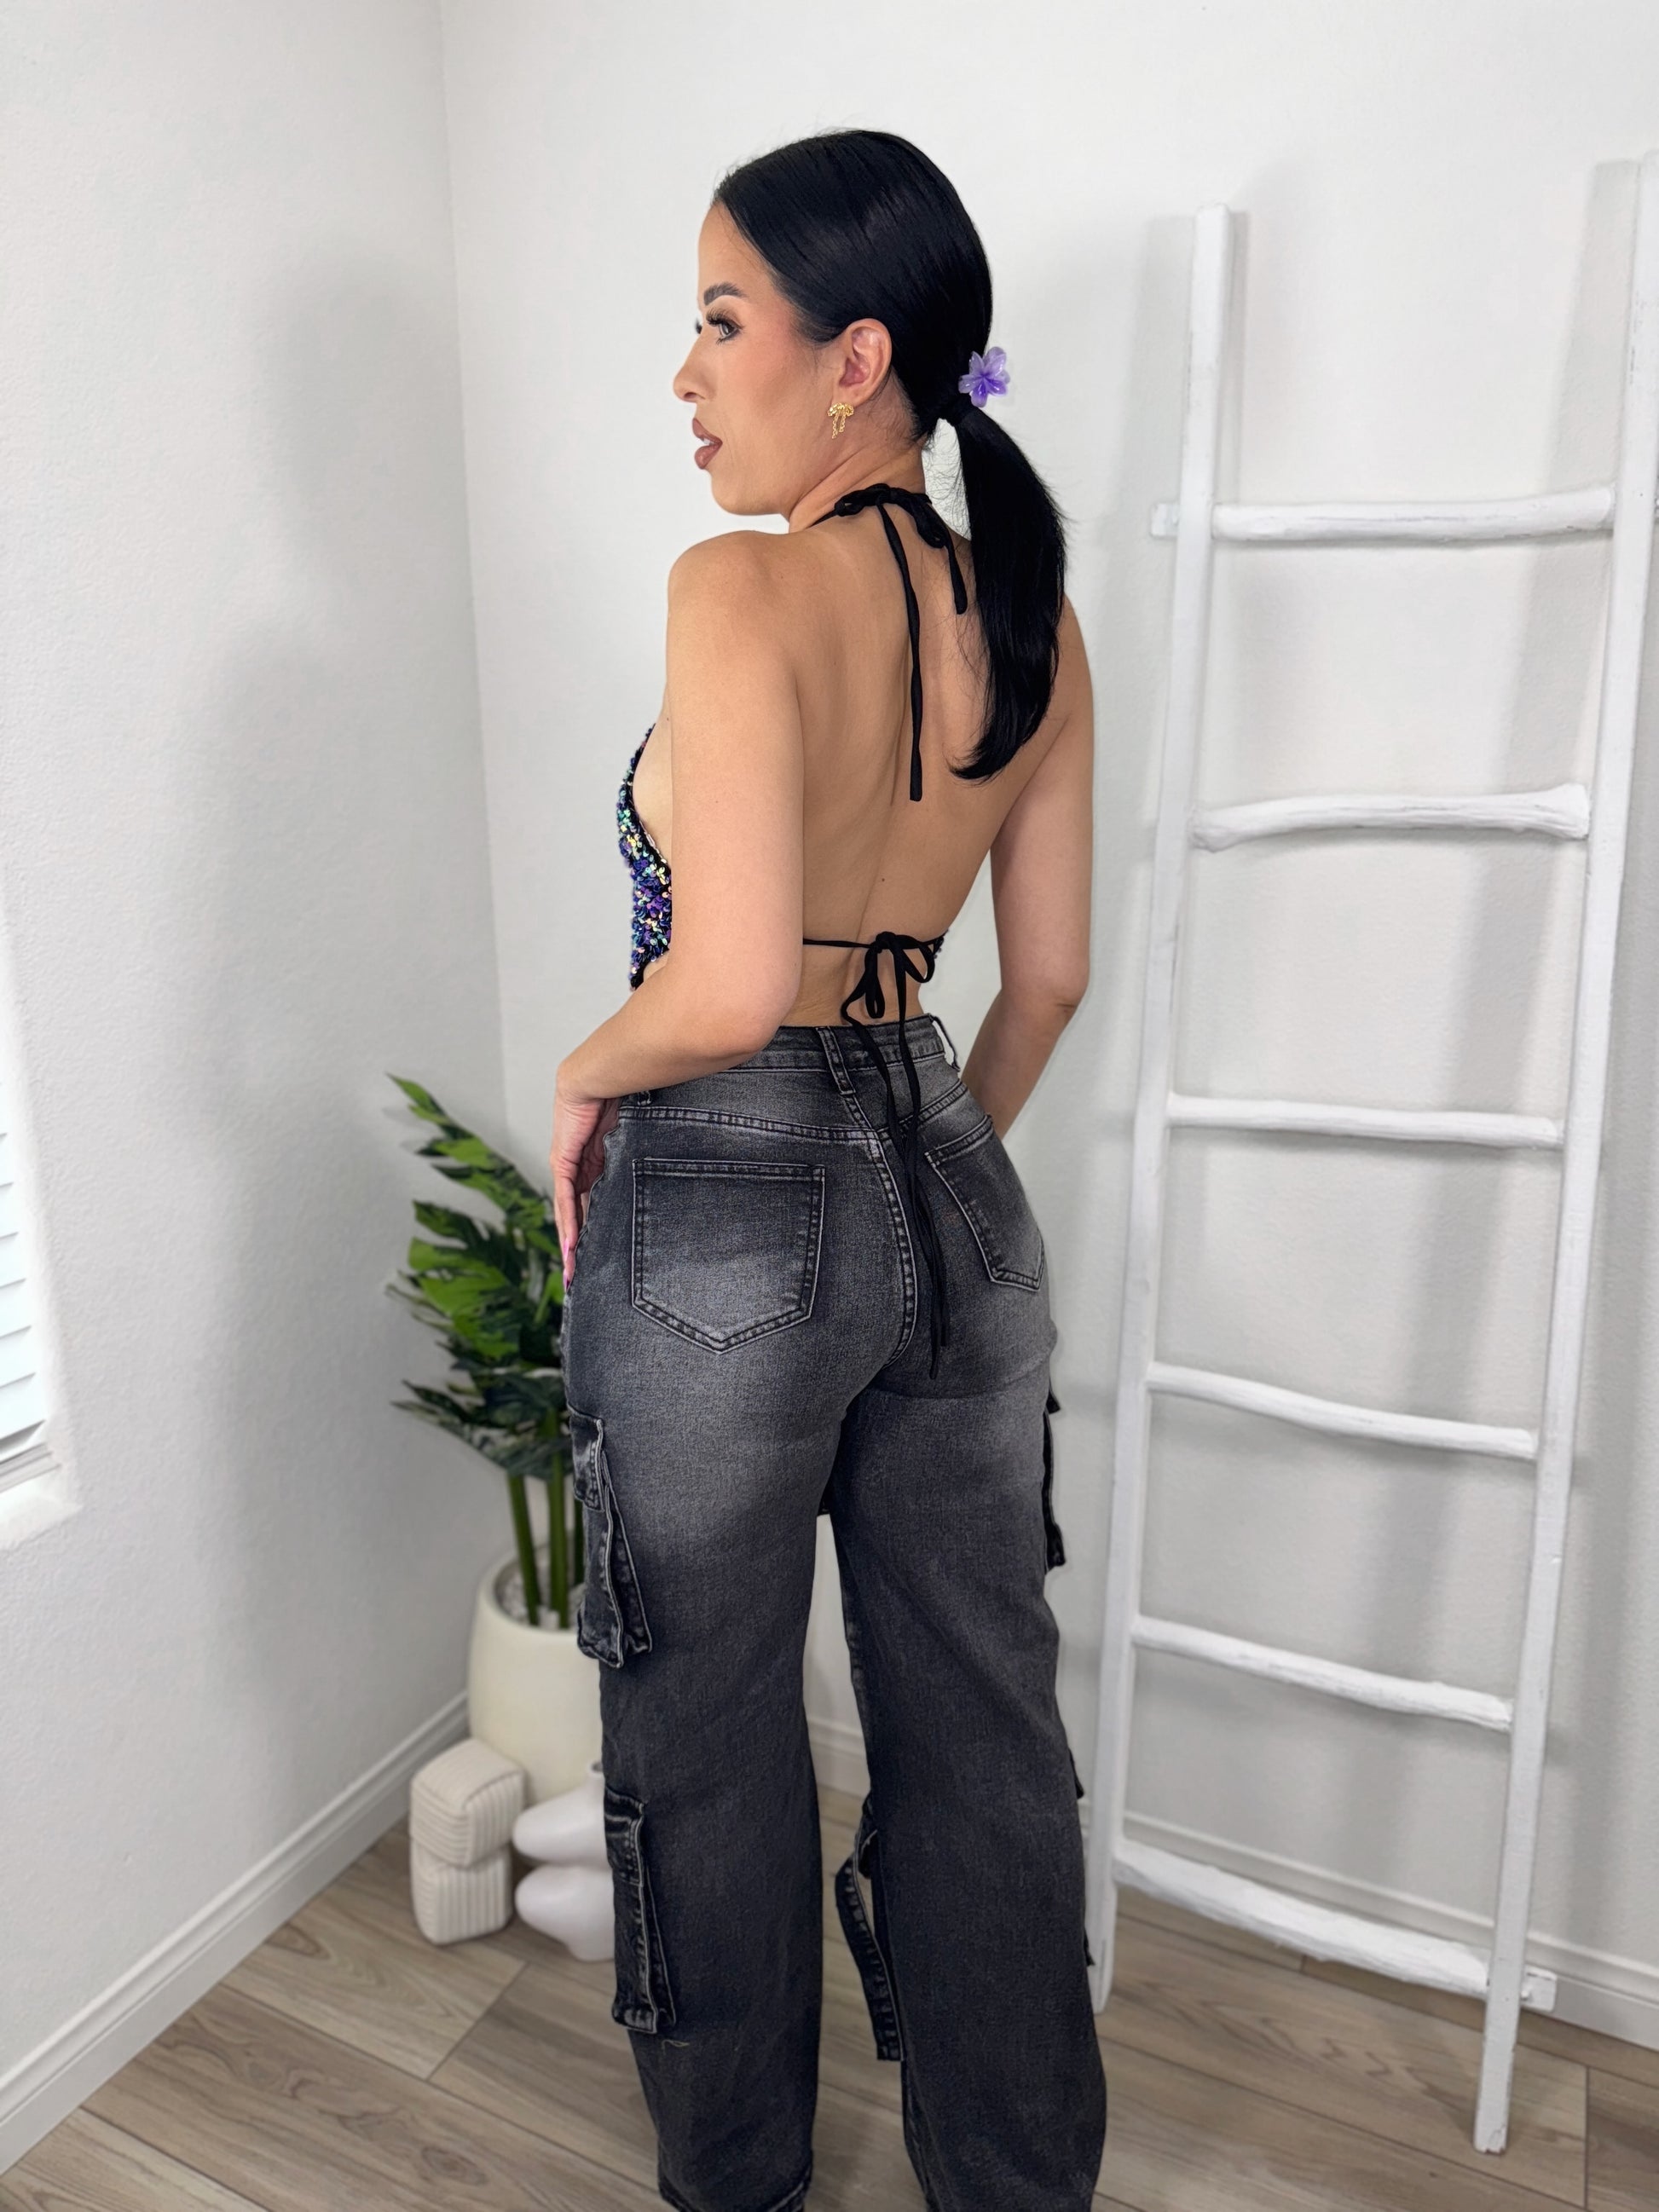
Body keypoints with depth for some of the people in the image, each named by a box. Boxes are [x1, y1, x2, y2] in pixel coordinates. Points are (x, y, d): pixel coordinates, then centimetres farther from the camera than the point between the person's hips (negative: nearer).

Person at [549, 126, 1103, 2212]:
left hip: (728, 1215, -6)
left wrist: (585, 1071, -6)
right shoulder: (1034, 614, 5)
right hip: (954, 1195, 7)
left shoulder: (743, 588, -16)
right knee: (983, 1723, 20)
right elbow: (1051, 977, 9)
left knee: (712, 1736, 17)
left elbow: (726, 988, -26)